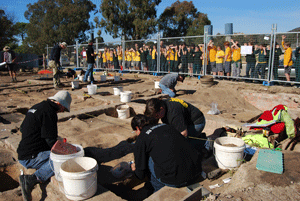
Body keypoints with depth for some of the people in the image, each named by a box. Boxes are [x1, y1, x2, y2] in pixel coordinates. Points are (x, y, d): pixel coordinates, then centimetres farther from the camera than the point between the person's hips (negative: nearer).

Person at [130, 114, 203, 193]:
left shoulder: (141, 138, 0)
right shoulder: (166, 126, 18)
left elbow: (141, 174, 6)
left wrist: (135, 170, 32)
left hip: (176, 181, -7)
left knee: (148, 160, 13)